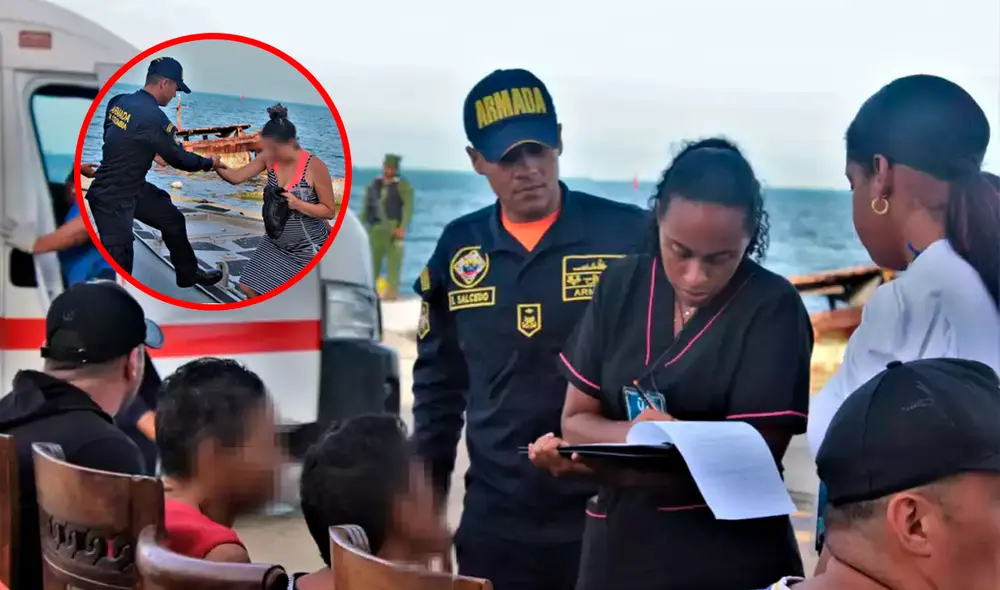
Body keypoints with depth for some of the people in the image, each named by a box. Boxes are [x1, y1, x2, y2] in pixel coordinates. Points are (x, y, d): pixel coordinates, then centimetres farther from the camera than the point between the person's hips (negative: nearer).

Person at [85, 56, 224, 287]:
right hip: (111, 199, -10)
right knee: (118, 262, -7)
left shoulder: (119, 101, -1)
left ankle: (188, 274, 38)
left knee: (173, 220, 20)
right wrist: (209, 163, 5)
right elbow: (177, 157, -12)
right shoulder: (153, 117, -24)